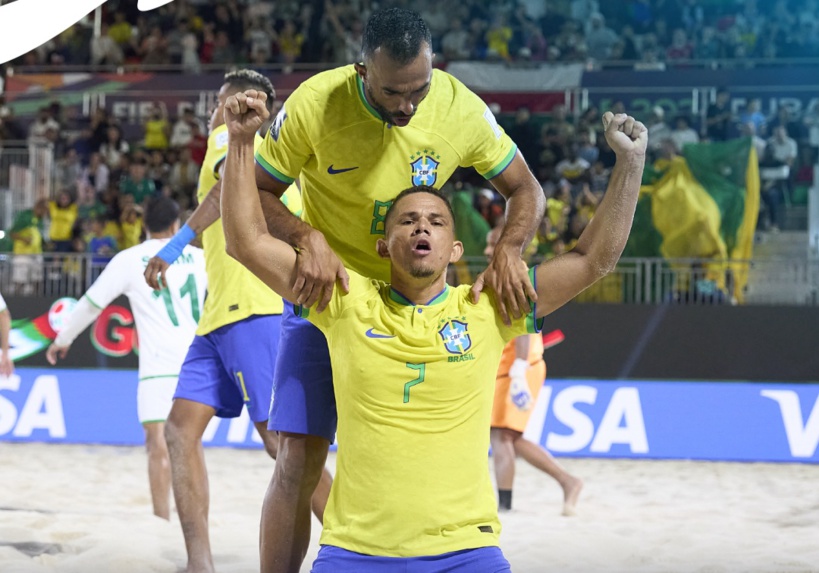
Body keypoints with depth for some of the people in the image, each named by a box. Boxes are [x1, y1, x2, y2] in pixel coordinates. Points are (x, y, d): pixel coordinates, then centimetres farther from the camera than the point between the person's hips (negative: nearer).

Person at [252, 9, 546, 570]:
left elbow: (525, 190, -1)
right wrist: (307, 238, -31)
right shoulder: (316, 104, -21)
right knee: (299, 463, -8)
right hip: (325, 291, -2)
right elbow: (254, 193, -12)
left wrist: (509, 251, -22)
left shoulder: (461, 109, -14)